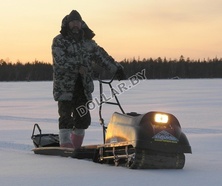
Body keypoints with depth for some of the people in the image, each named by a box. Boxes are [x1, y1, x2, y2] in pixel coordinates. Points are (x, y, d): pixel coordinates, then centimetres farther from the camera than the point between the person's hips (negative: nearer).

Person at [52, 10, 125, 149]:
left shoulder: (87, 42, 15)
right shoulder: (59, 41, -1)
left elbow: (101, 55, 13)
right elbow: (60, 60, -15)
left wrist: (116, 68, 4)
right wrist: (77, 67, -25)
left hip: (83, 87, 6)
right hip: (65, 87, -6)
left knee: (83, 119, 6)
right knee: (66, 118, -12)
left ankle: (76, 146, 16)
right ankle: (65, 147, -15)